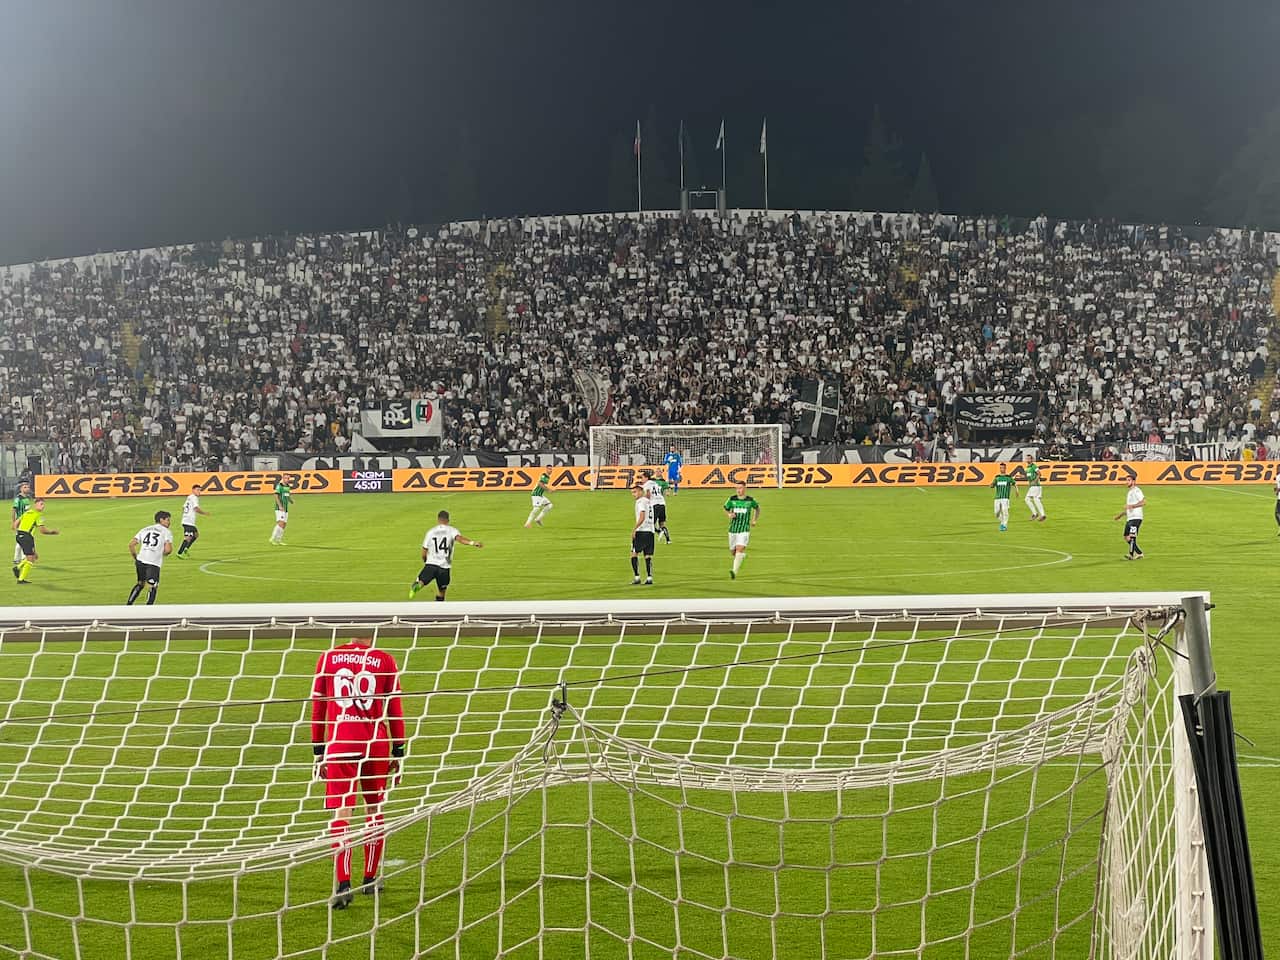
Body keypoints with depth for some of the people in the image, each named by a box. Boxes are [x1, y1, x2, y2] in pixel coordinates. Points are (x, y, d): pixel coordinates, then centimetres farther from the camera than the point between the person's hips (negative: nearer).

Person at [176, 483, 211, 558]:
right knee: (188, 538, -11)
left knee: (196, 534, 20)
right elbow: (196, 509, -21)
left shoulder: (189, 497, 19)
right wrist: (204, 513, -9)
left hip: (185, 520, 10)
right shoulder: (194, 498, -10)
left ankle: (185, 549, 15)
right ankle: (179, 553, -14)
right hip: (189, 522, -10)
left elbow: (183, 508, 25)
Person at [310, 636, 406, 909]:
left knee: (341, 812, -1)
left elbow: (317, 707, 7)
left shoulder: (328, 658, 3)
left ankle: (343, 885, -13)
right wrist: (398, 751, 11)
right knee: (374, 808, 16)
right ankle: (370, 879, 26)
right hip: (375, 744, 0)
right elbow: (394, 708, 3)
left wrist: (318, 751, 15)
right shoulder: (385, 661, -1)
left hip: (338, 744, 0)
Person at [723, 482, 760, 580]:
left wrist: (755, 520, 12)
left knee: (740, 549, -21)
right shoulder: (732, 499, 1)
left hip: (744, 530, -3)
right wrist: (729, 514, -7)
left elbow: (757, 508, 21)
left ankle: (734, 572, -29)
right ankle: (742, 557, 49)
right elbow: (725, 510, 15)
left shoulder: (750, 500, 0)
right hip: (733, 529, 3)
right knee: (732, 552, 13)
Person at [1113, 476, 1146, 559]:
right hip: (1129, 518, 10)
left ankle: (1131, 555, -15)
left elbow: (1144, 502, -20)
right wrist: (1121, 514, 25)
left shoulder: (1136, 490, -7)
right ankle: (1139, 553, 16)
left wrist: (1131, 506, -25)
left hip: (1136, 517, -10)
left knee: (1132, 536, -15)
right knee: (1127, 537, 8)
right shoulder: (1129, 492, 22)